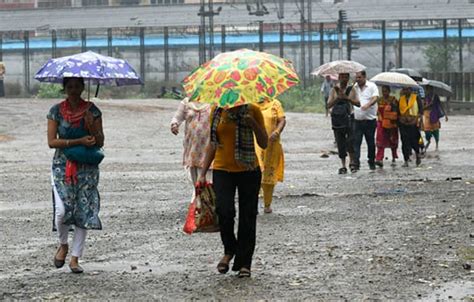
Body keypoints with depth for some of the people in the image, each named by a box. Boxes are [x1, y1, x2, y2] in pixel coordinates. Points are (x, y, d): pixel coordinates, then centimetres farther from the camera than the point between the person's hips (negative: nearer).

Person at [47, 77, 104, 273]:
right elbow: (51, 141, -6)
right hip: (62, 166, -1)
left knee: (84, 211, -3)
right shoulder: (56, 111, 1)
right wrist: (79, 141, -14)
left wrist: (91, 126, -16)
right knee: (62, 210, -14)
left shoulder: (92, 110, 3)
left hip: (87, 167, 1)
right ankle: (63, 244, 16)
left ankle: (75, 258, 7)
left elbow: (100, 143, 2)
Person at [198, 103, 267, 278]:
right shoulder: (217, 111, 5)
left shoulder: (252, 111, -1)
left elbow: (263, 144, 1)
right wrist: (203, 173, 9)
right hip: (222, 170, 1)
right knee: (224, 211, -18)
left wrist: (253, 124, -15)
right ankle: (229, 251, 8)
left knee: (247, 217, 1)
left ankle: (244, 263, 12)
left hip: (248, 171, -1)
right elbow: (213, 144, 13)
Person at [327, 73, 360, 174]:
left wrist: (347, 98, -16)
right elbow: (329, 105, 1)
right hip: (337, 118, 1)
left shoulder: (351, 89, 5)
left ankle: (352, 162, 2)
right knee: (340, 143, 1)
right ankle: (343, 166, 8)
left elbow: (358, 103, -2)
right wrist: (337, 98, -15)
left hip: (349, 117, -1)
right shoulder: (334, 90, 8)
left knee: (350, 140, -15)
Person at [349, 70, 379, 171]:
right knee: (356, 142, -8)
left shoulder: (372, 86, 0)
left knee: (371, 142, 8)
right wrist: (353, 88, -8)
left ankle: (371, 163, 22)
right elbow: (350, 99, -1)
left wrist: (368, 104, -32)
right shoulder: (354, 87, 10)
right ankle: (356, 164, -10)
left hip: (370, 120, -2)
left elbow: (375, 98, -14)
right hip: (357, 120, 2)